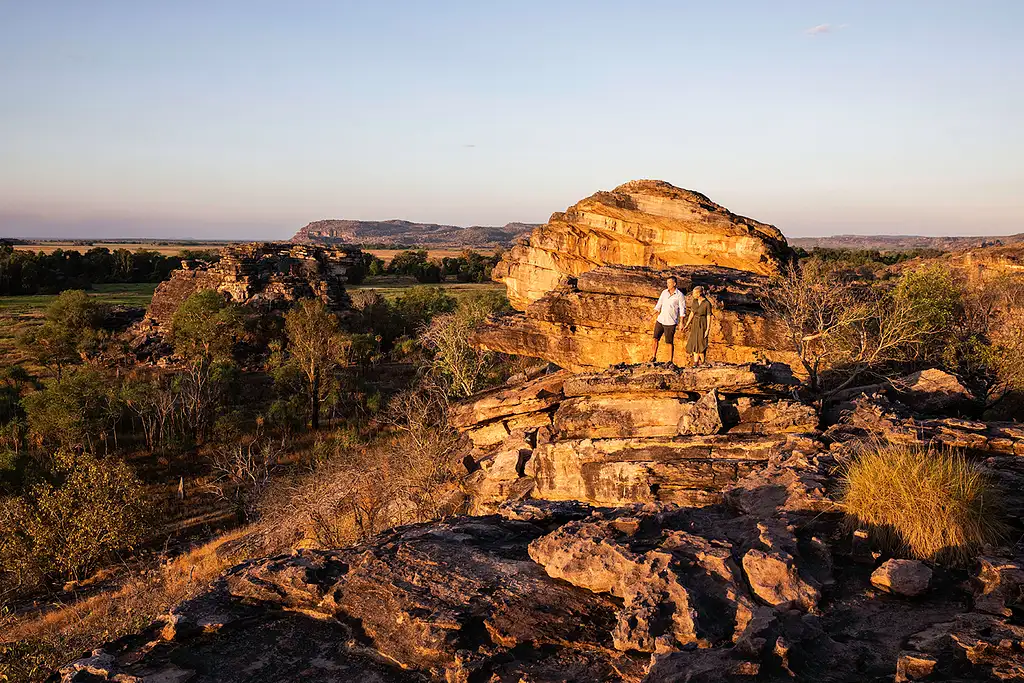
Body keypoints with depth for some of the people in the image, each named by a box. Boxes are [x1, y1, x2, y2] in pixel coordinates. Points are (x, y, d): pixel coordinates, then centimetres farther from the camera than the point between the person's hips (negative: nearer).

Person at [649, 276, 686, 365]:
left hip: (671, 322, -5)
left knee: (670, 342, 0)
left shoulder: (679, 295, -8)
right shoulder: (664, 292, 7)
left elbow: (683, 309, -6)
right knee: (655, 339, 1)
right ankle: (653, 357, 12)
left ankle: (670, 360, 9)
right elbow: (659, 305, 14)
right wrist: (655, 317, 12)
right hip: (660, 320, 5)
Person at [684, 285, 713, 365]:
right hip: (695, 324, 6)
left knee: (700, 343, -5)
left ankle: (703, 361, 10)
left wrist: (708, 329, -15)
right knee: (694, 343, 2)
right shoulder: (695, 301, 4)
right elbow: (692, 313, 9)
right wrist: (687, 325, 8)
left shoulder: (707, 303, -13)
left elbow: (709, 317, -12)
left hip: (703, 325, -6)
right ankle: (696, 362, 5)